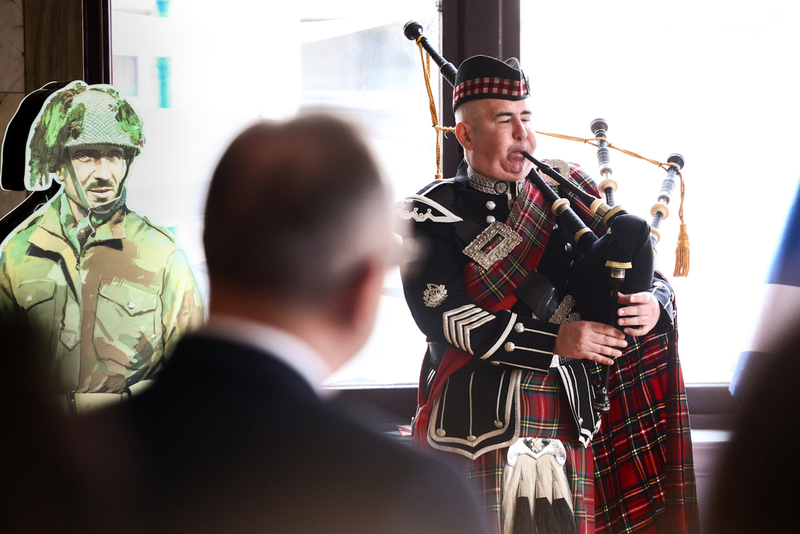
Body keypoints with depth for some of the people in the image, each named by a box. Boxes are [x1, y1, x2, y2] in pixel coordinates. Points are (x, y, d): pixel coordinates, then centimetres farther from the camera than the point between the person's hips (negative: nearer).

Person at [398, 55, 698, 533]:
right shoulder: (433, 216, 1)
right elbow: (441, 315, -11)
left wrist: (653, 304, -11)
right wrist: (556, 341, -16)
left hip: (570, 420, 3)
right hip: (481, 419, -3)